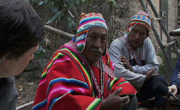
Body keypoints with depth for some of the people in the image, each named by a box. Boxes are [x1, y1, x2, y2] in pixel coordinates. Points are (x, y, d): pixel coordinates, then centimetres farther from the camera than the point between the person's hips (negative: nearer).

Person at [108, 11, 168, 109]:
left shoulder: (147, 43, 1)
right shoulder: (117, 44, -17)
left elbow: (155, 67, -4)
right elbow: (118, 72, -30)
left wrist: (132, 68, -18)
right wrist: (144, 77, -19)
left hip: (139, 88, 5)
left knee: (159, 80, -18)